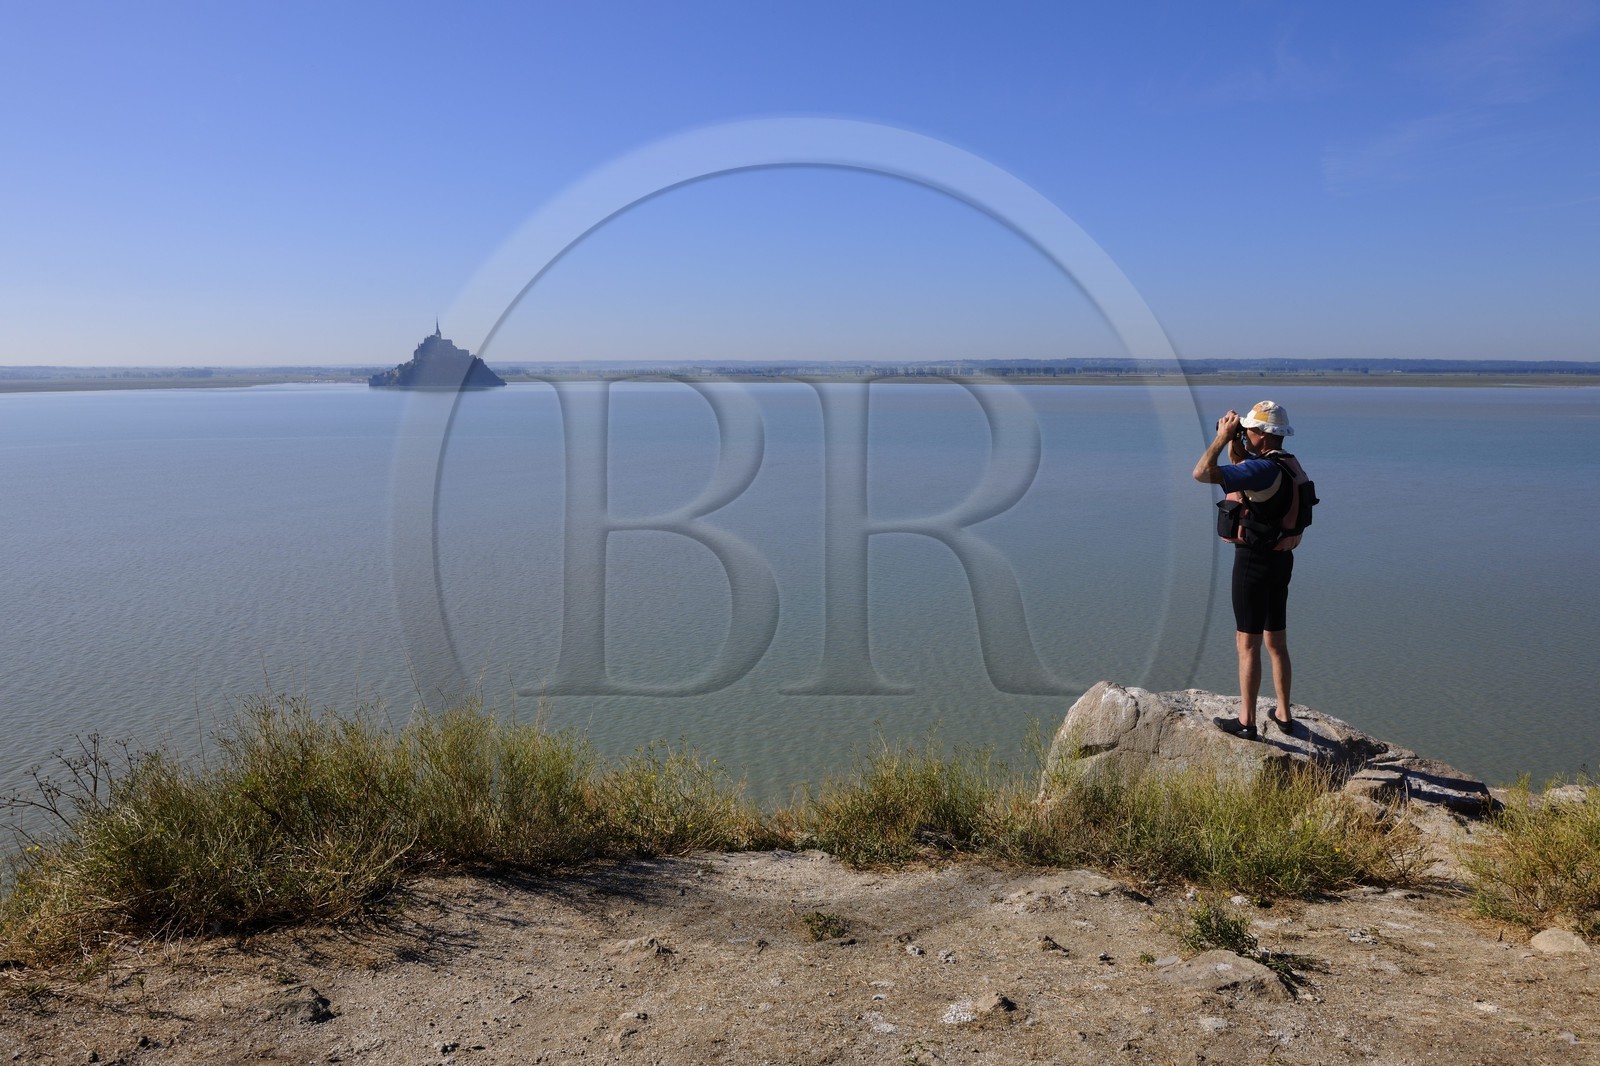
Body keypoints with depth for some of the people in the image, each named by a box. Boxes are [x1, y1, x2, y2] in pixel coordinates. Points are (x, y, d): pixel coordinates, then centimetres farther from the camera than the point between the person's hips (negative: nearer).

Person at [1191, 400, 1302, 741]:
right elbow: (1242, 473, 25)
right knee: (1276, 642, 17)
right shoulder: (1288, 465, 7)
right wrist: (1233, 442, 10)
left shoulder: (1262, 468, -22)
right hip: (1281, 559, 9)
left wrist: (1222, 436, -17)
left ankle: (1246, 721, 8)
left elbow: (1202, 473, -30)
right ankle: (1284, 715, 26)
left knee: (1247, 644, 0)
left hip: (1254, 560, -9)